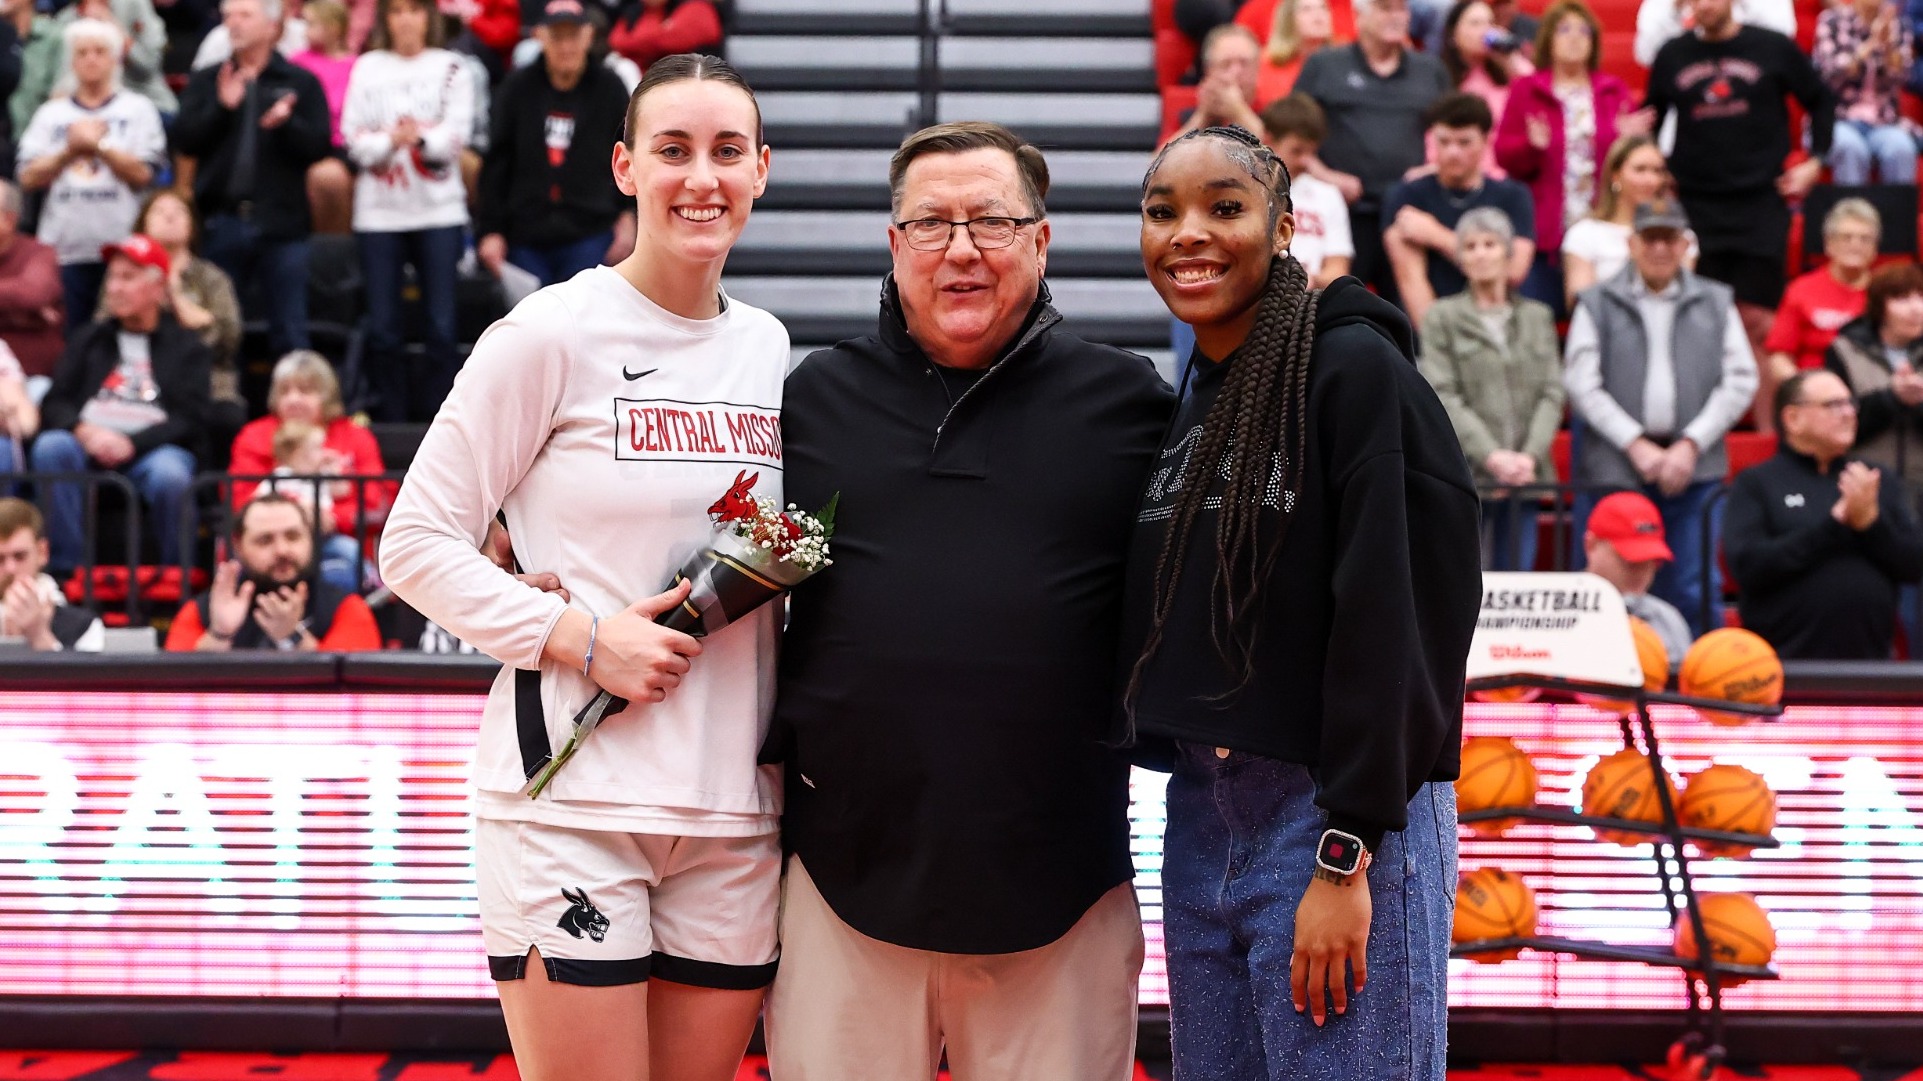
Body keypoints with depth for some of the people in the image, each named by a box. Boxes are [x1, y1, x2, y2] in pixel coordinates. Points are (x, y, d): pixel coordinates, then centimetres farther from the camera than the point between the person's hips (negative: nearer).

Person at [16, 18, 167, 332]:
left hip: (122, 250, -2)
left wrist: (100, 146, -10)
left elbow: (142, 174, -4)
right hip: (63, 251, 2)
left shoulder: (138, 110, 8)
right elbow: (29, 178, 3)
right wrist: (70, 151, -8)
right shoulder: (50, 114, 14)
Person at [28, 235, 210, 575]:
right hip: (89, 447, 3)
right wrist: (85, 432, -11)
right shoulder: (89, 339, 22)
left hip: (152, 449, -3)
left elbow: (190, 419, 0)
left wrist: (132, 444, -14)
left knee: (169, 473, -37)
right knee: (51, 447, -30)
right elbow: (54, 404, 13)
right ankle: (68, 569, -29)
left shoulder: (186, 347, 12)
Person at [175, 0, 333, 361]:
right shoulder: (206, 81, 10)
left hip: (281, 222, -2)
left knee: (289, 332, 0)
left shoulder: (301, 83, 5)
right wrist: (222, 106, -15)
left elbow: (319, 146, -4)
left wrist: (287, 123, -22)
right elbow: (185, 139, -1)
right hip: (222, 220, 2)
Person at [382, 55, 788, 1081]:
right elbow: (416, 543, -6)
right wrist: (580, 636, -14)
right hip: (573, 795, -5)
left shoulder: (768, 349, 13)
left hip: (733, 805, 6)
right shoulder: (552, 332, -5)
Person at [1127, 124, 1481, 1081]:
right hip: (1198, 820, 7)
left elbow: (1385, 620, -15)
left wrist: (1347, 855, -19)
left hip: (1336, 822, -7)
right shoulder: (1183, 409, 14)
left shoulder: (1356, 369, -9)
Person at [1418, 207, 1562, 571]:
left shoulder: (1538, 316, 15)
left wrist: (1531, 455, -10)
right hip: (1464, 475, -3)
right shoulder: (1442, 317, 6)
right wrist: (1491, 455, -15)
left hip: (1525, 476, 3)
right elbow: (1442, 397, -4)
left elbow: (1552, 393, 7)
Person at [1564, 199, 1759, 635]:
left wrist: (1691, 444, -5)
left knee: (1695, 590, 0)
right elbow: (1582, 385, 1)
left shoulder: (1717, 303, 13)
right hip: (1614, 471, -1)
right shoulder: (1596, 304, 8)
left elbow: (1741, 382, 6)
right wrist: (1636, 445, -8)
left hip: (1694, 469, 1)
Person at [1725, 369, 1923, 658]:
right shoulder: (1755, 484, 5)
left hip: (1870, 658, 3)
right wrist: (1835, 523, -12)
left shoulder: (1880, 482, 17)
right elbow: (1747, 566, -10)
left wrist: (1871, 522, -9)